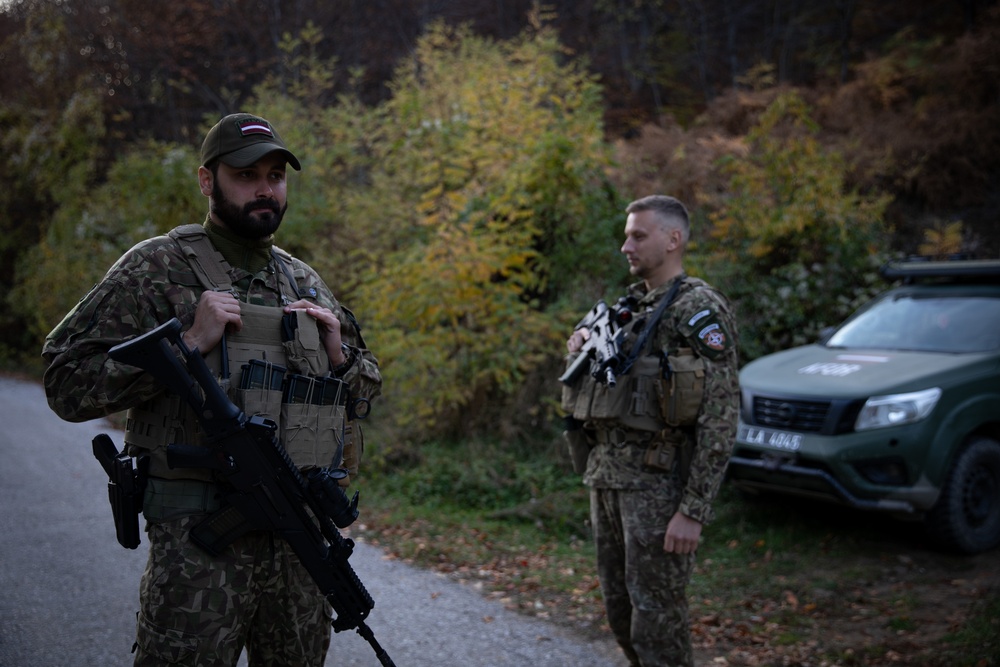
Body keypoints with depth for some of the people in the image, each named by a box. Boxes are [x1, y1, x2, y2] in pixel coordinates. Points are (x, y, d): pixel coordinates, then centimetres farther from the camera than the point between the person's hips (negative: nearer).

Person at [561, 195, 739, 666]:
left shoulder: (700, 310, -10)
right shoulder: (629, 306, 15)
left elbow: (720, 418, -16)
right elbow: (591, 391, 23)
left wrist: (694, 511, -20)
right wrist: (581, 349, 1)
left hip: (658, 485, -8)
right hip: (606, 478, 8)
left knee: (656, 618, -3)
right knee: (619, 609, 16)